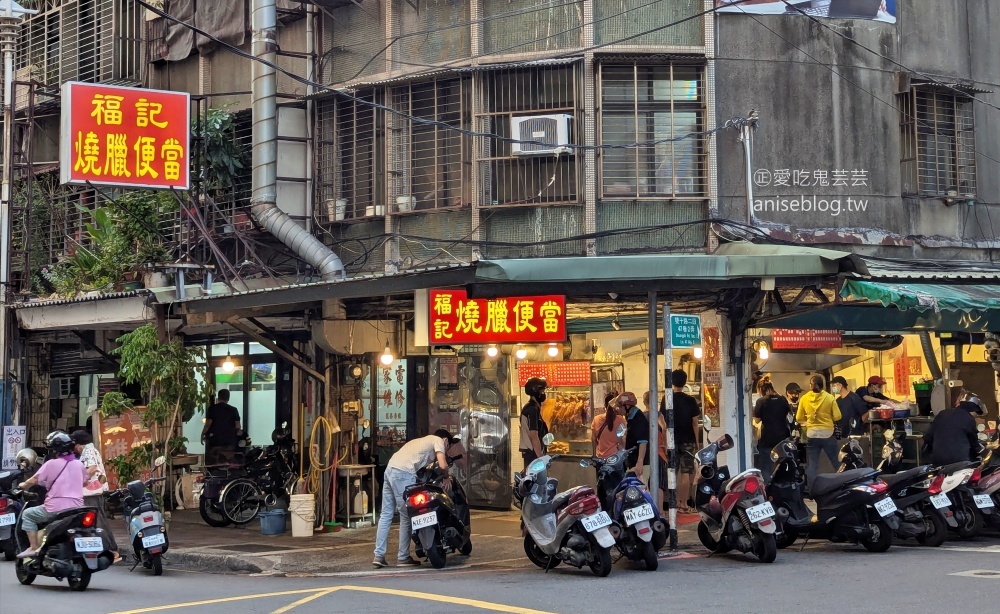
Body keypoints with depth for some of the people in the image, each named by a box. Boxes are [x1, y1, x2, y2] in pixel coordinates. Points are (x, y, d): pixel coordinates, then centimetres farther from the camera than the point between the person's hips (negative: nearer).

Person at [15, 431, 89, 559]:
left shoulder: (51, 464, -4)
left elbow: (33, 481, -2)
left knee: (27, 514, 13)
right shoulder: (79, 464, 10)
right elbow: (85, 482, 24)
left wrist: (23, 485, 18)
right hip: (77, 508, 5)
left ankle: (33, 547, 3)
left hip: (56, 508, -5)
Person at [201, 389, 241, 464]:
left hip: (214, 441, -1)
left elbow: (208, 424, -9)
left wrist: (202, 434, 4)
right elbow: (238, 427, -3)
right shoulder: (233, 410, 1)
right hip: (229, 442, 1)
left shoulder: (212, 409, -3)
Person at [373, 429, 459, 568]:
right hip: (404, 474, -8)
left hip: (389, 469, 9)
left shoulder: (423, 440, 33)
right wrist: (447, 478, 13)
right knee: (406, 517, 1)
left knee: (386, 515, 10)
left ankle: (379, 556, 9)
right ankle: (403, 558, 6)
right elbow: (443, 465, -5)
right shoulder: (438, 440, 8)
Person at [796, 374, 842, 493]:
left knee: (812, 464, 5)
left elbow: (799, 418, 4)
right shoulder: (829, 398, -8)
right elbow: (837, 417, -6)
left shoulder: (804, 398, -3)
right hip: (827, 434, -1)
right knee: (836, 462, 11)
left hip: (812, 434, 1)